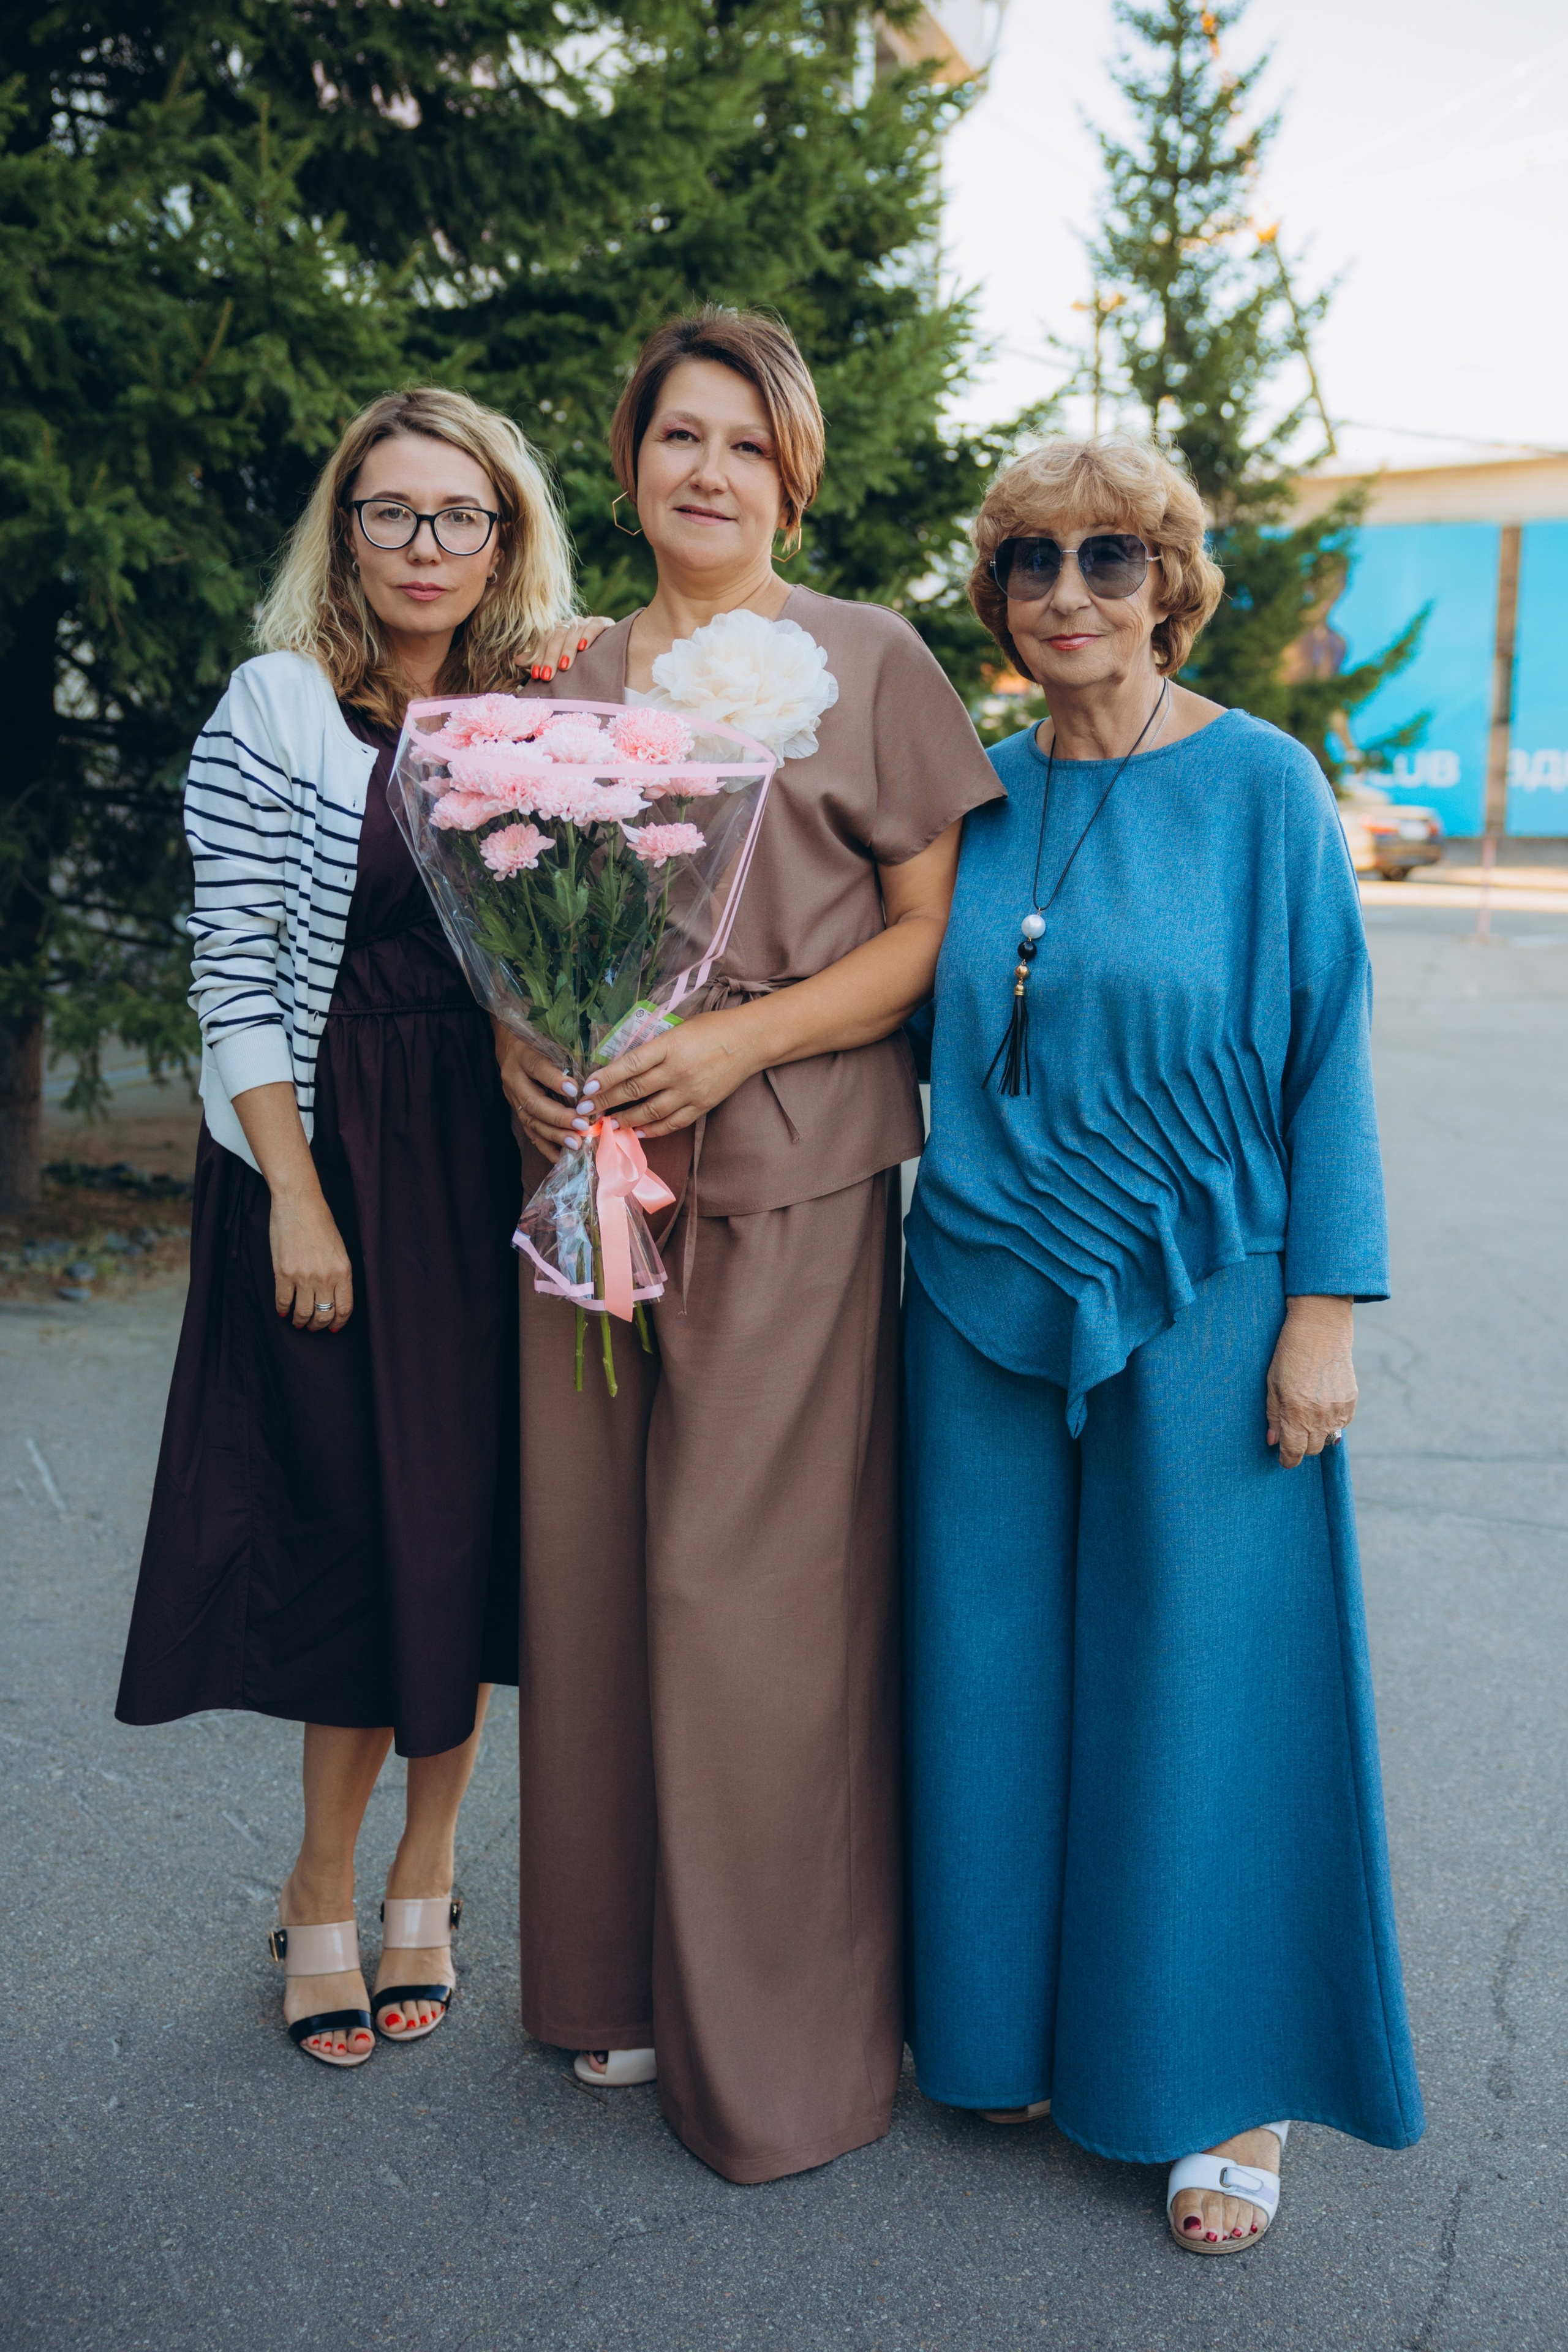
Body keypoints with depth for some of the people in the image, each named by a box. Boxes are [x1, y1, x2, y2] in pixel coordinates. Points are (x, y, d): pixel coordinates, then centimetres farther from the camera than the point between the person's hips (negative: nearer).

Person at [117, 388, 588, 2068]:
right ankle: (328, 1889, 23)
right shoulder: (277, 710, -4)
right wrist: (297, 1199, -13)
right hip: (328, 1153, -3)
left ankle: (417, 1882, 25)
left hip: (490, 1154, 4)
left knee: (468, 1517, 7)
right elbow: (234, 978, -8)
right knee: (352, 1520, 3)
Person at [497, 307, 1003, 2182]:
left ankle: (776, 2039, 14)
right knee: (594, 1562, 7)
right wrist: (516, 1045, -3)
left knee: (752, 1588, -4)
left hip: (791, 1182, -4)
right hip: (591, 1169, 4)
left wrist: (743, 1038, -15)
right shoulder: (569, 680, 15)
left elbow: (937, 931, -2)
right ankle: (619, 1974, 27)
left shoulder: (870, 662, 3)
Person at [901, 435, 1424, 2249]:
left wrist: (1324, 1312, -10)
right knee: (999, 1674, 12)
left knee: (1199, 1687, 5)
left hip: (1197, 1313, -4)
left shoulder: (1260, 785, -5)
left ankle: (1230, 2088, 25)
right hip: (988, 1301, 4)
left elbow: (1326, 1061, -6)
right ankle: (1023, 2023, 33)